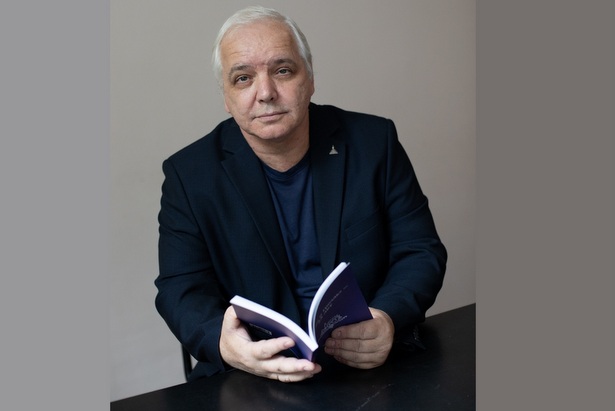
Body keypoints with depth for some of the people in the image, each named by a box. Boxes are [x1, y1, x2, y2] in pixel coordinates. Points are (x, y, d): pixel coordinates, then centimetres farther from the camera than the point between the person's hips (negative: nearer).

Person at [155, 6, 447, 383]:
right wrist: (222, 342, -27)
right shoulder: (189, 173, 0)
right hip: (253, 377, 0)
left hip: (374, 366, 1)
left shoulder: (374, 142, 2)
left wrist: (389, 320, -20)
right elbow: (181, 289, -4)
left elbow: (422, 251, 2)